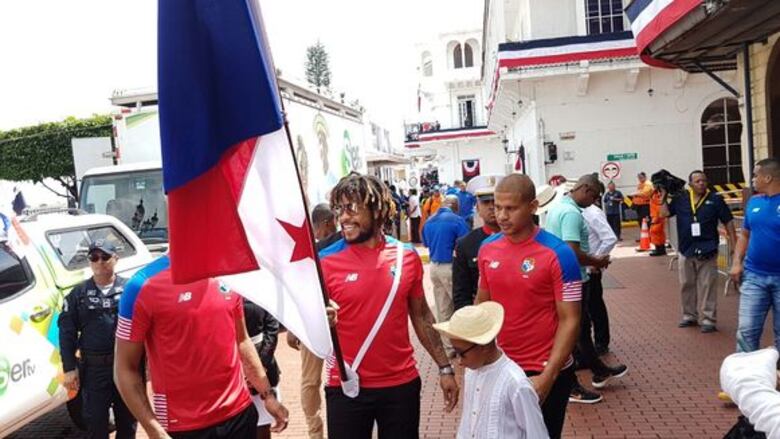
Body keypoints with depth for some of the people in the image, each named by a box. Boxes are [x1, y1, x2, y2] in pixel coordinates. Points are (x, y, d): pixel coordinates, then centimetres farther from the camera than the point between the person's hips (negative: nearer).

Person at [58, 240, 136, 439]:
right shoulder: (78, 293, 4)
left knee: (127, 419, 14)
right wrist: (69, 368, -1)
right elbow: (67, 332, 4)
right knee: (95, 421, 7)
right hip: (94, 367, 1)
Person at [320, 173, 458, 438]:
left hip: (402, 384, 2)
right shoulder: (326, 262, -9)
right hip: (346, 387, -2)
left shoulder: (407, 256, -1)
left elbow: (421, 316, 10)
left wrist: (444, 367, 9)